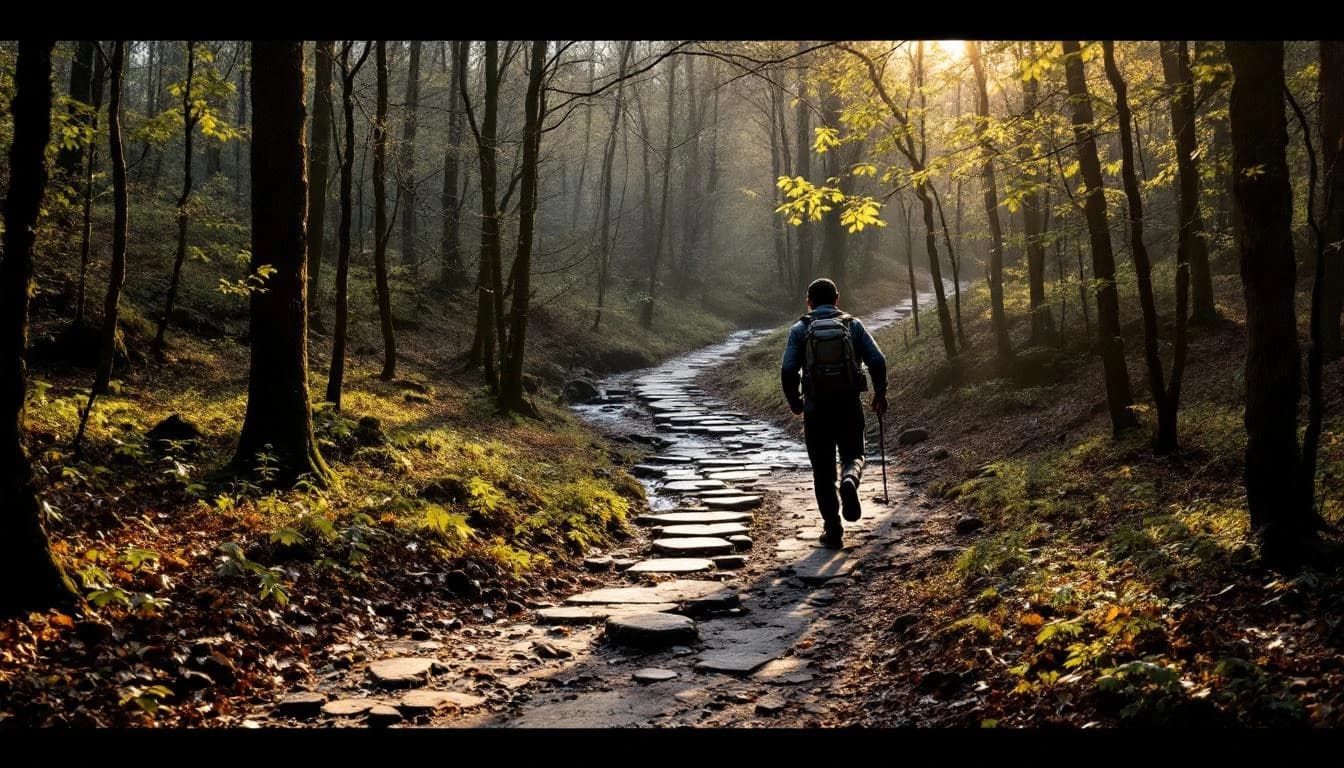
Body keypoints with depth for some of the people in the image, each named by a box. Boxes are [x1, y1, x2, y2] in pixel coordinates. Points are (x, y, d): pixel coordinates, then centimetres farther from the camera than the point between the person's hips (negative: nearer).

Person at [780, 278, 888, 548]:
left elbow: (788, 370, -6)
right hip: (850, 406, 0)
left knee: (823, 472, 10)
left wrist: (794, 402, 10)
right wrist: (880, 394, 12)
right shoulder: (853, 325, 5)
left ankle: (832, 530, 8)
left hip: (816, 408, 0)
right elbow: (877, 361, -3)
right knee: (853, 455, 18)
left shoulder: (800, 329, 2)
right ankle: (849, 481, -17)